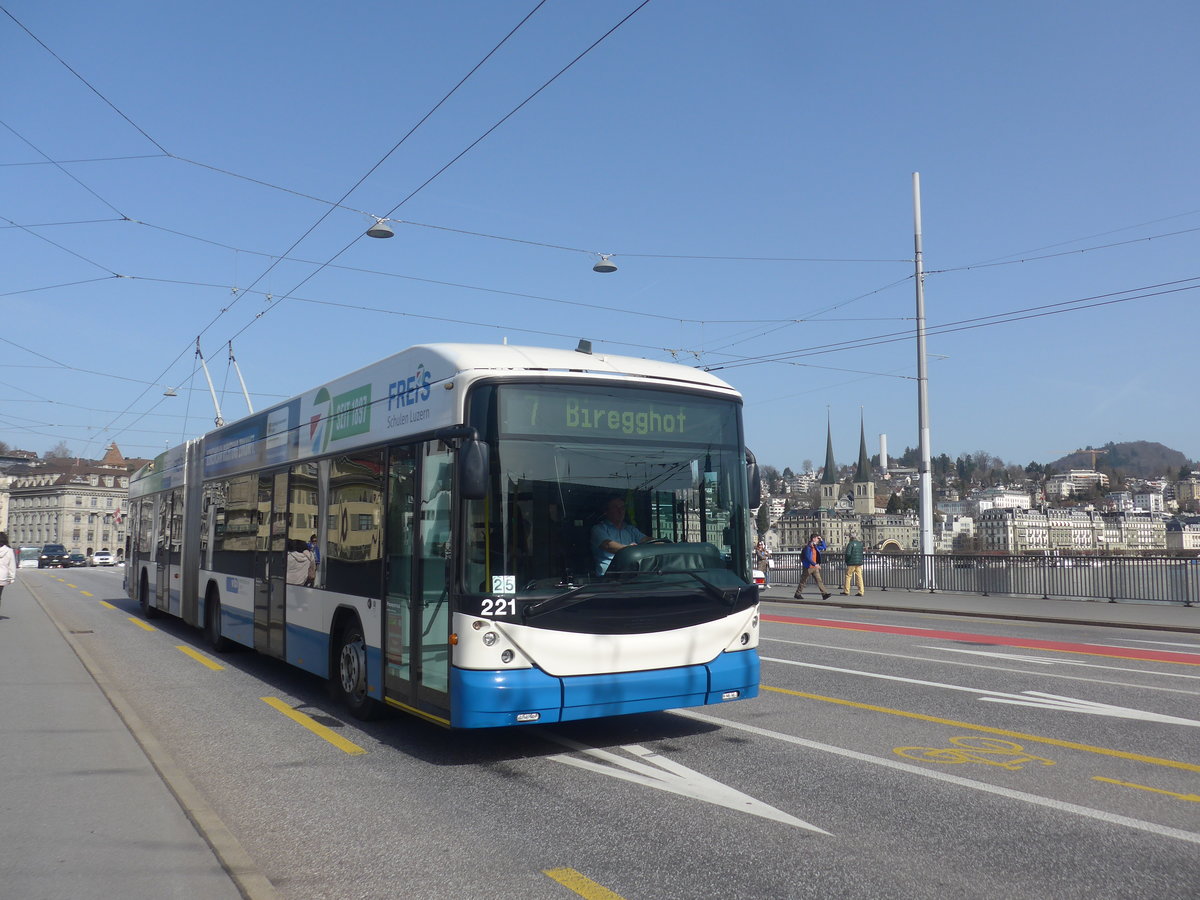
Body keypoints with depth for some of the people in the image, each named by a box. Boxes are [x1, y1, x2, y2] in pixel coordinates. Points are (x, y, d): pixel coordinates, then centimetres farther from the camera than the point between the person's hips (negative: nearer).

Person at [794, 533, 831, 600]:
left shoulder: (815, 547, 12)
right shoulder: (808, 547, -14)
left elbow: (823, 547, 27)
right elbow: (808, 557, -23)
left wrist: (821, 540, 13)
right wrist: (815, 564, -29)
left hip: (815, 567, 7)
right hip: (808, 567, -7)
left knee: (819, 580, -1)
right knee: (803, 581, 2)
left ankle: (825, 594, -6)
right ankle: (797, 594, 13)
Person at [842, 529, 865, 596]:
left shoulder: (850, 543, -11)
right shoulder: (860, 543, 8)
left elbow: (848, 553, -15)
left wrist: (846, 561, -5)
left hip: (851, 563, -5)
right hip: (859, 563, 6)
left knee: (848, 576, 4)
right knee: (859, 577, 5)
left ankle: (846, 592, 6)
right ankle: (861, 592, 2)